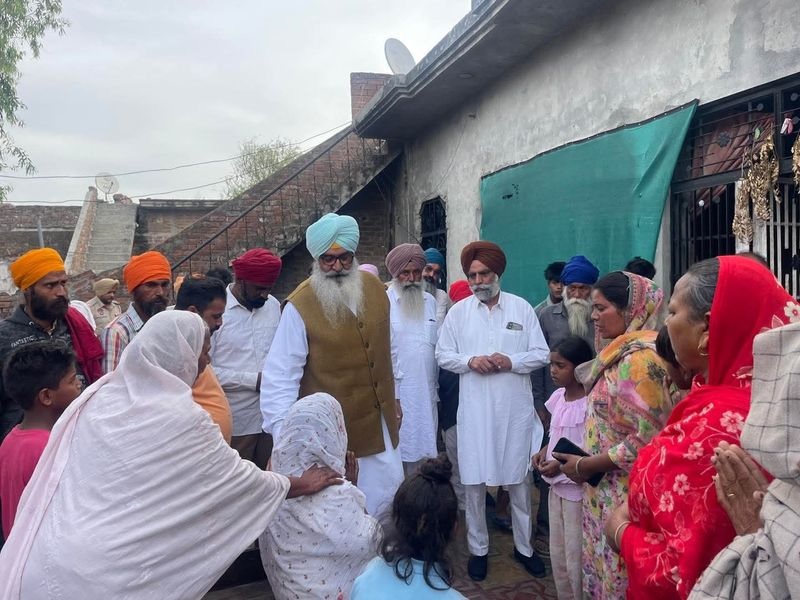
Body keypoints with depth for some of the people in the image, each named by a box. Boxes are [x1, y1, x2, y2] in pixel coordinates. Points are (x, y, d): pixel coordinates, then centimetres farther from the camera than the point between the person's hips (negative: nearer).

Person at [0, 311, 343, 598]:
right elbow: (237, 478, -6)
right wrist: (302, 485, 7)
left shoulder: (100, 394, 1)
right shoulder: (180, 419, -18)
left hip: (47, 556, 7)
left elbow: (57, 478, 11)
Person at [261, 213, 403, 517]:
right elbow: (280, 375, -20)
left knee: (388, 493, 19)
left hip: (379, 421, 5)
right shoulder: (300, 306, -21)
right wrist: (283, 435, -25)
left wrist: (393, 397, 16)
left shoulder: (374, 288, -2)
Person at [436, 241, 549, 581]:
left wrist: (512, 361, -16)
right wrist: (470, 361, -14)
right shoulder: (458, 311, 3)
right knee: (474, 482, 8)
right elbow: (443, 355, 4)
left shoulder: (522, 307, 1)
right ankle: (478, 549, 26)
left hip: (515, 409, 0)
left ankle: (523, 546, 31)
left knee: (519, 480, 12)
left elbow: (541, 354, 1)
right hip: (475, 410, 1)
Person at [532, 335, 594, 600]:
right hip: (556, 486, 8)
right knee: (558, 556, 21)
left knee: (575, 559, 7)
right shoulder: (558, 397, 3)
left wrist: (561, 465, -23)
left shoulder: (590, 404, -21)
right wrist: (544, 451, -1)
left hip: (577, 490, -8)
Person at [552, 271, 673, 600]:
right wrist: (584, 458, 5)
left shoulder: (639, 359, -22)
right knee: (603, 572, 21)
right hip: (607, 489, 9)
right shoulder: (622, 354, 8)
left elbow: (645, 440, -25)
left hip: (625, 495, -9)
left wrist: (585, 466, -16)